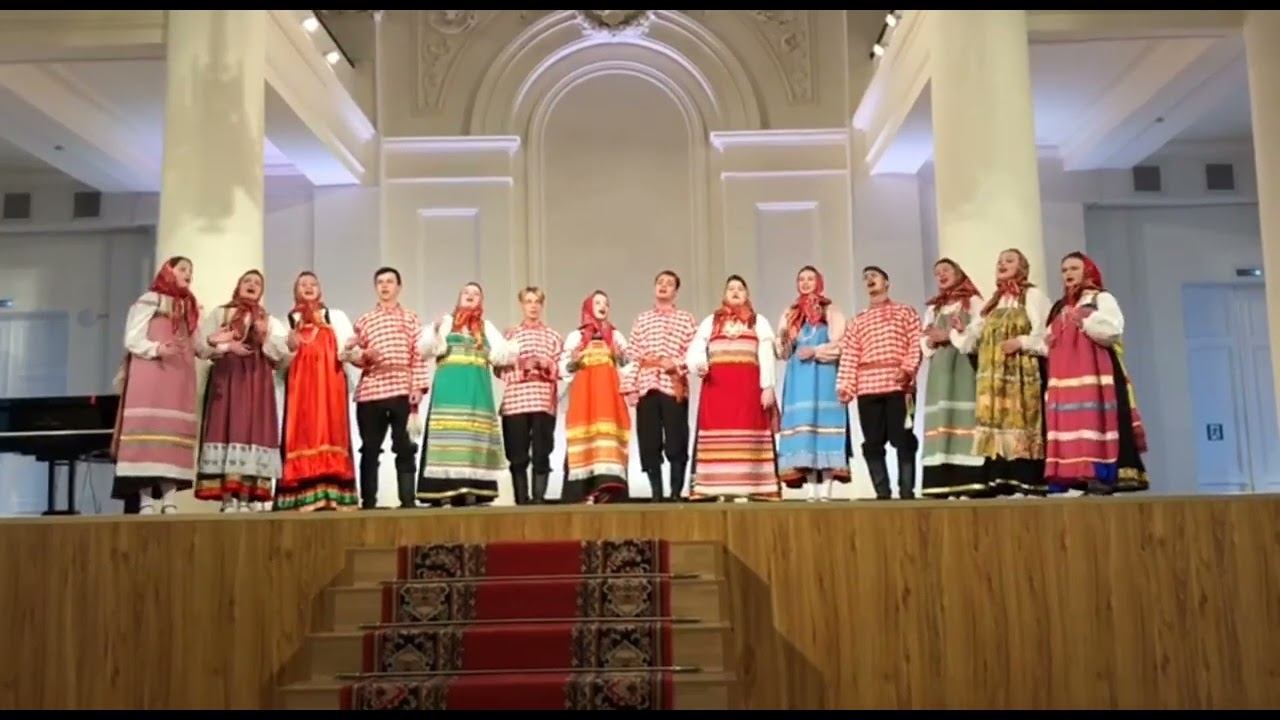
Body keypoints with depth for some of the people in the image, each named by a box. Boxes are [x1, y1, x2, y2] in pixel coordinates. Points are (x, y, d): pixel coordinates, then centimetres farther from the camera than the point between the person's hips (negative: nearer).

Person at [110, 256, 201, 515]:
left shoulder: (190, 307, 22)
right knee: (149, 429, -11)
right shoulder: (149, 300, 6)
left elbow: (196, 346, 15)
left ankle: (169, 501, -5)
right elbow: (132, 340, -3)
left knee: (175, 431, -2)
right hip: (151, 374, -5)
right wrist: (156, 349, -20)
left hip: (180, 379, 5)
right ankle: (145, 500, -13)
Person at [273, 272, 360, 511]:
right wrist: (290, 348, -7)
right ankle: (305, 496, -7)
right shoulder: (289, 320, 15)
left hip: (330, 383, -1)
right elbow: (281, 362, 12)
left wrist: (347, 351, -19)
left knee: (330, 431, -8)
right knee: (302, 434, -5)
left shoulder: (336, 316, 12)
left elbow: (347, 350, 3)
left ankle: (331, 494, -10)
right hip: (300, 385, 1)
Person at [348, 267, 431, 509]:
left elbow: (419, 355, 2)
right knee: (370, 449, 3)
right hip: (370, 390, 2)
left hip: (402, 390, -1)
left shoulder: (411, 318, 10)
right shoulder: (364, 320, 15)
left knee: (404, 448, -2)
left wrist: (418, 386, -7)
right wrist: (364, 356, -11)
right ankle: (368, 502, 8)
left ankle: (408, 500, 2)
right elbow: (354, 354, 11)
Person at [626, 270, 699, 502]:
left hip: (675, 387, -2)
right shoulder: (642, 319, 15)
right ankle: (656, 493, 8)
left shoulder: (686, 318, 9)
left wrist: (676, 364, -15)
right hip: (646, 386, 2)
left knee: (676, 442, -5)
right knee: (649, 443, 1)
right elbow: (632, 356, 9)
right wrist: (630, 385, 1)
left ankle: (676, 492, 1)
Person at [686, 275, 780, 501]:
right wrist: (698, 364, -14)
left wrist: (767, 387, -3)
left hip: (748, 386, -1)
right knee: (719, 436, -4)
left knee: (749, 437, -6)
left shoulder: (759, 322, 15)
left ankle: (752, 489, -8)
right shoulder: (710, 322, 18)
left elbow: (766, 357, 7)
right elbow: (694, 351, 8)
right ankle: (722, 490, -4)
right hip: (717, 386, 1)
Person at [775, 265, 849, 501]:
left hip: (823, 376, -3)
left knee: (823, 420, -11)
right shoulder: (790, 314, 19)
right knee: (802, 422, -5)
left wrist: (815, 351, -16)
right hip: (798, 378, 4)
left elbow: (838, 345, -3)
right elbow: (783, 352, 15)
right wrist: (784, 341, -7)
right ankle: (811, 490, -5)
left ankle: (825, 489, -13)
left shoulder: (831, 311, 8)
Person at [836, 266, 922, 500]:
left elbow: (915, 344, 1)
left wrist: (908, 369, -16)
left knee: (903, 439, -7)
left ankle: (907, 492, -4)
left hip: (899, 385, -3)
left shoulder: (905, 312, 14)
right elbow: (849, 355, 9)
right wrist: (845, 386, -3)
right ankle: (882, 493, 3)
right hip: (867, 387, 3)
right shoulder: (858, 321, 21)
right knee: (873, 442, 0)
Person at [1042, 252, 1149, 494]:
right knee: (1067, 422, -3)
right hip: (1064, 377, 6)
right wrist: (1048, 343, 8)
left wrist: (1085, 321, -8)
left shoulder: (1102, 298, 6)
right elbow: (1049, 339, 29)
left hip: (1094, 375, -6)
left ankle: (1102, 474, -17)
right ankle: (1071, 477, -5)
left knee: (1094, 420, -14)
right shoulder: (1059, 308, 24)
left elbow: (1113, 329, -10)